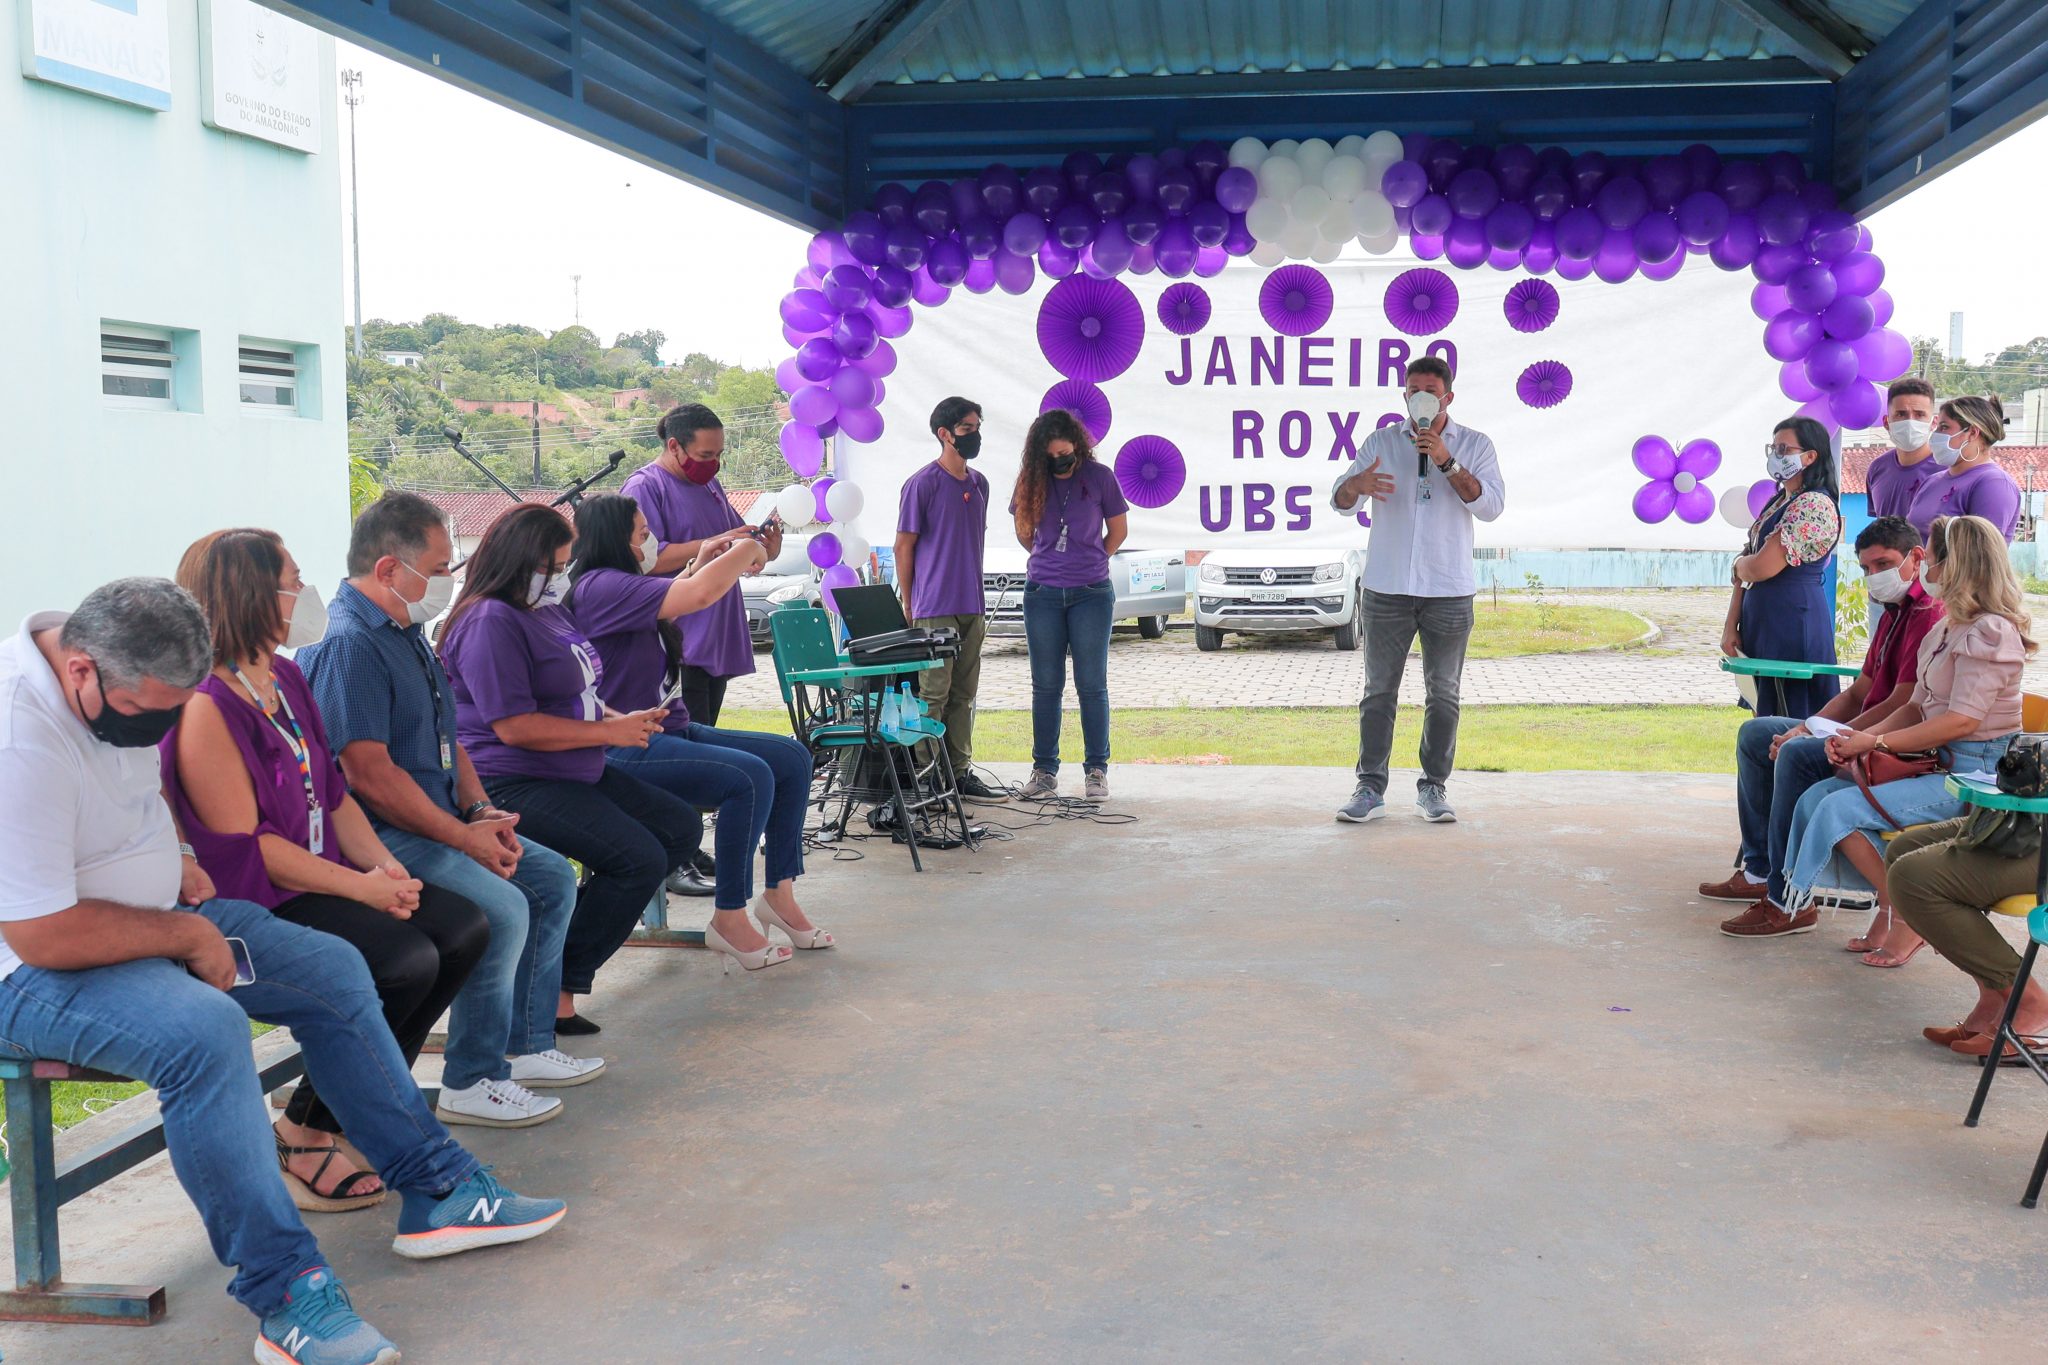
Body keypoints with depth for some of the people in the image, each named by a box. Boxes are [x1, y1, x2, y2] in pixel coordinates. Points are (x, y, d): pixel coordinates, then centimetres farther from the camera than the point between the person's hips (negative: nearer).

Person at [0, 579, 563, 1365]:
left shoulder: (119, 684, -2)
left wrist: (171, 862, 6)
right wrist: (187, 934, -18)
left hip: (154, 917, 10)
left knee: (332, 970, 5)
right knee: (205, 1029, -35)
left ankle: (438, 1191, 14)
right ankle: (285, 1296, -26)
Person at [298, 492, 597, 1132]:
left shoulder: (404, 633, 16)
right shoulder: (347, 643, -18)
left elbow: (445, 740, 22)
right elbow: (369, 773, -24)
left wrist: (481, 811, 4)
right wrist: (464, 837, -19)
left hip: (438, 823, 11)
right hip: (381, 838, -11)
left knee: (553, 877, 12)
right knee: (500, 908, -27)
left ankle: (526, 1047, 17)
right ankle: (472, 1083, -12)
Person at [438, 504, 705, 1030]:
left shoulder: (547, 610, 16)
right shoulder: (491, 621, -16)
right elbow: (515, 726, -23)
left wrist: (622, 719, 9)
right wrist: (610, 732, -16)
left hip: (578, 773, 11)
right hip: (515, 785, -11)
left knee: (682, 829, 9)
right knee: (641, 859, -23)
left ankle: (583, 923, 6)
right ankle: (555, 987, -13)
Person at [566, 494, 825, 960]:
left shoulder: (621, 585, 14)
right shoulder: (600, 586, -17)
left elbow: (674, 601, 36)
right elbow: (698, 595, -26)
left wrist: (703, 562, 22)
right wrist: (746, 550, -9)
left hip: (668, 731, 11)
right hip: (626, 750, -11)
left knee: (793, 759, 4)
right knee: (750, 776, -28)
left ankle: (780, 893, 9)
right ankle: (729, 918, -16)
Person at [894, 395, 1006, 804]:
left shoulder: (979, 483, 13)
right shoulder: (922, 484, -8)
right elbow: (904, 547, -5)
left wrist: (980, 605, 17)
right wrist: (908, 608, -6)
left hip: (972, 608, 7)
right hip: (935, 610, -7)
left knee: (963, 696, 11)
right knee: (933, 695, -4)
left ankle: (960, 773, 18)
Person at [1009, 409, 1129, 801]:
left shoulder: (1099, 477, -3)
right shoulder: (1031, 479, 3)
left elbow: (1118, 531, 8)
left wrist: (1088, 563, 10)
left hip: (1091, 593, -2)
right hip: (1042, 592, 2)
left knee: (1092, 685, 0)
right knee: (1046, 685, 5)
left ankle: (1096, 769, 6)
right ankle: (1044, 769, 11)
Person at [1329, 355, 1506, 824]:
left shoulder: (1475, 446, 6)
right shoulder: (1381, 442, 7)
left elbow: (1491, 505, -8)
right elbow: (1340, 500, 0)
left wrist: (1447, 462, -17)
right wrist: (1357, 484, -24)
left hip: (1449, 591, 0)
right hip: (1387, 589, 0)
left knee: (1443, 694, 4)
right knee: (1379, 691, -1)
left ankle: (1433, 788, 12)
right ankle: (1370, 789, 2)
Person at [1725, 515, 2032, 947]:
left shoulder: (1990, 632, -14)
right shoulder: (1945, 630, 16)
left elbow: (1963, 720, -22)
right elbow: (1916, 707, 15)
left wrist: (1877, 742, -19)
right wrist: (1860, 738, -3)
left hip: (1975, 774, -9)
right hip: (1939, 765, 9)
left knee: (1841, 808, -21)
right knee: (1816, 798, -3)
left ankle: (1905, 918, -11)